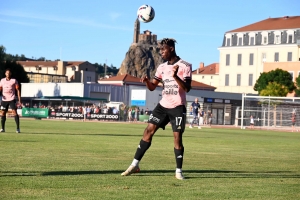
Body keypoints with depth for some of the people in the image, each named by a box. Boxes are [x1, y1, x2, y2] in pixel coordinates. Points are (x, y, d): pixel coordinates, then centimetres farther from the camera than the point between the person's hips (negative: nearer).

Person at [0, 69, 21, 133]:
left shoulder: (14, 81, 0)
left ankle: (18, 128, -13)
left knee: (15, 112, -13)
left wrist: (19, 100, -6)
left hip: (12, 99, -4)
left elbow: (18, 90, 1)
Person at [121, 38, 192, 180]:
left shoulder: (184, 66, -8)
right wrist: (146, 81, -9)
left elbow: (187, 88, -16)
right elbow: (152, 87, 14)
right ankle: (135, 165, 3)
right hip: (163, 105, 5)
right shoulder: (162, 67, 10)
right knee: (148, 131, -1)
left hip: (177, 107, -5)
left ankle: (179, 171, 5)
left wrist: (175, 76, -30)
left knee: (177, 137, -7)